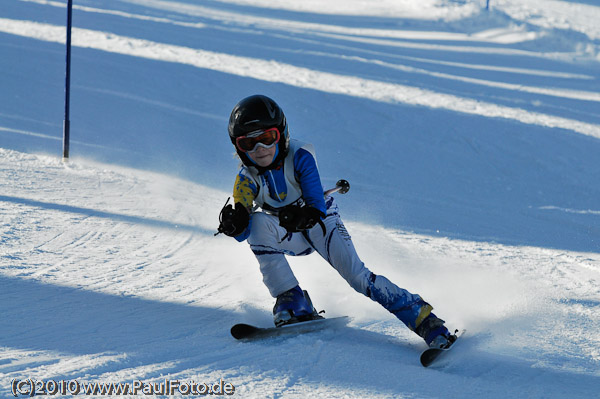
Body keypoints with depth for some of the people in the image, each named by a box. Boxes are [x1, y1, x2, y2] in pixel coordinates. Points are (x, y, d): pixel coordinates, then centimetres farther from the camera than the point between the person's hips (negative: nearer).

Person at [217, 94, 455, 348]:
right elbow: (244, 234, -22)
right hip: (285, 235, 2)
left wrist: (305, 216, -54)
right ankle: (294, 304, -25)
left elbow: (317, 205, -31)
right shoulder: (247, 179, -17)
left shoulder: (300, 156, -24)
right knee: (258, 223, -29)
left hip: (320, 222, -2)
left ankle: (421, 316, -13)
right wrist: (234, 225, -46)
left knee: (357, 276, -21)